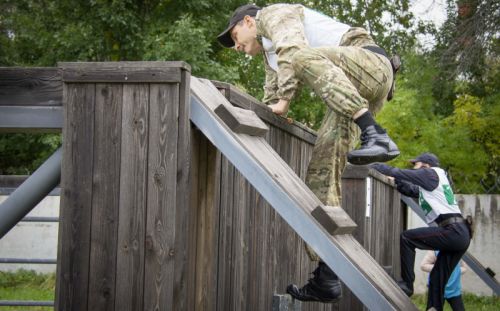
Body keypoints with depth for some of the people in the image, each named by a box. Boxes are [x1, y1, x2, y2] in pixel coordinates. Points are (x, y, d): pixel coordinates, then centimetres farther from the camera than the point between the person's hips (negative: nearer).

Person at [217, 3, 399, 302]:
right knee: (322, 169, -3)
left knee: (303, 58, -34)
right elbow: (272, 100, 35)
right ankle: (327, 277, -10)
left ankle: (376, 136, -42)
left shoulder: (273, 14, 4)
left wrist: (284, 100, -14)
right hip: (354, 92, 9)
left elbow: (293, 48, -15)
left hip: (371, 65, -9)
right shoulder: (271, 56, 32)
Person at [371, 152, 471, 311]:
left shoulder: (431, 173, 1)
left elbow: (398, 173, 0)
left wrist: (375, 166, 11)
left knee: (407, 237, -10)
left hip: (452, 231, -10)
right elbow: (410, 189, 26)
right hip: (461, 234, 10)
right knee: (438, 278, 11)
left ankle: (407, 283, -9)